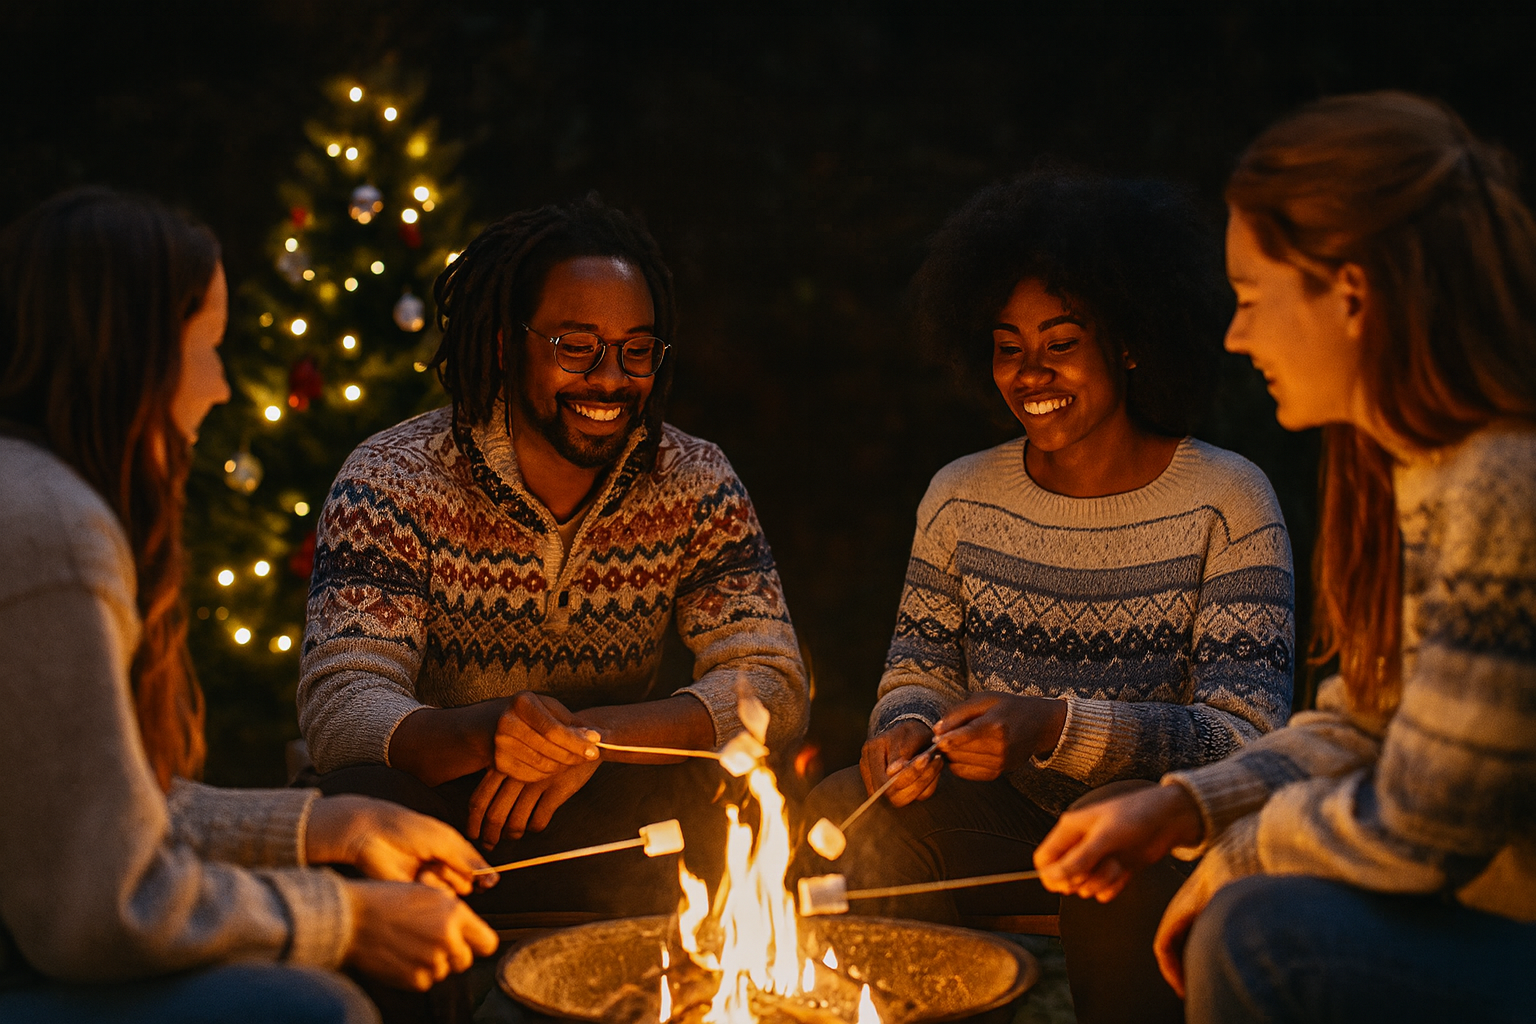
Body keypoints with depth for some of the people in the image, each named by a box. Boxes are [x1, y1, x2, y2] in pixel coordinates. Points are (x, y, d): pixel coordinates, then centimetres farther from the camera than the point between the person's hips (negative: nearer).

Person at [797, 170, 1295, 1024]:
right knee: (848, 816, -22)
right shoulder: (961, 498, 6)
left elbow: (1244, 734, -14)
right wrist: (908, 728, -16)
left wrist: (1059, 727, -28)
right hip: (1005, 821, 3)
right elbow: (920, 671, 10)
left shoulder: (1227, 502, -7)